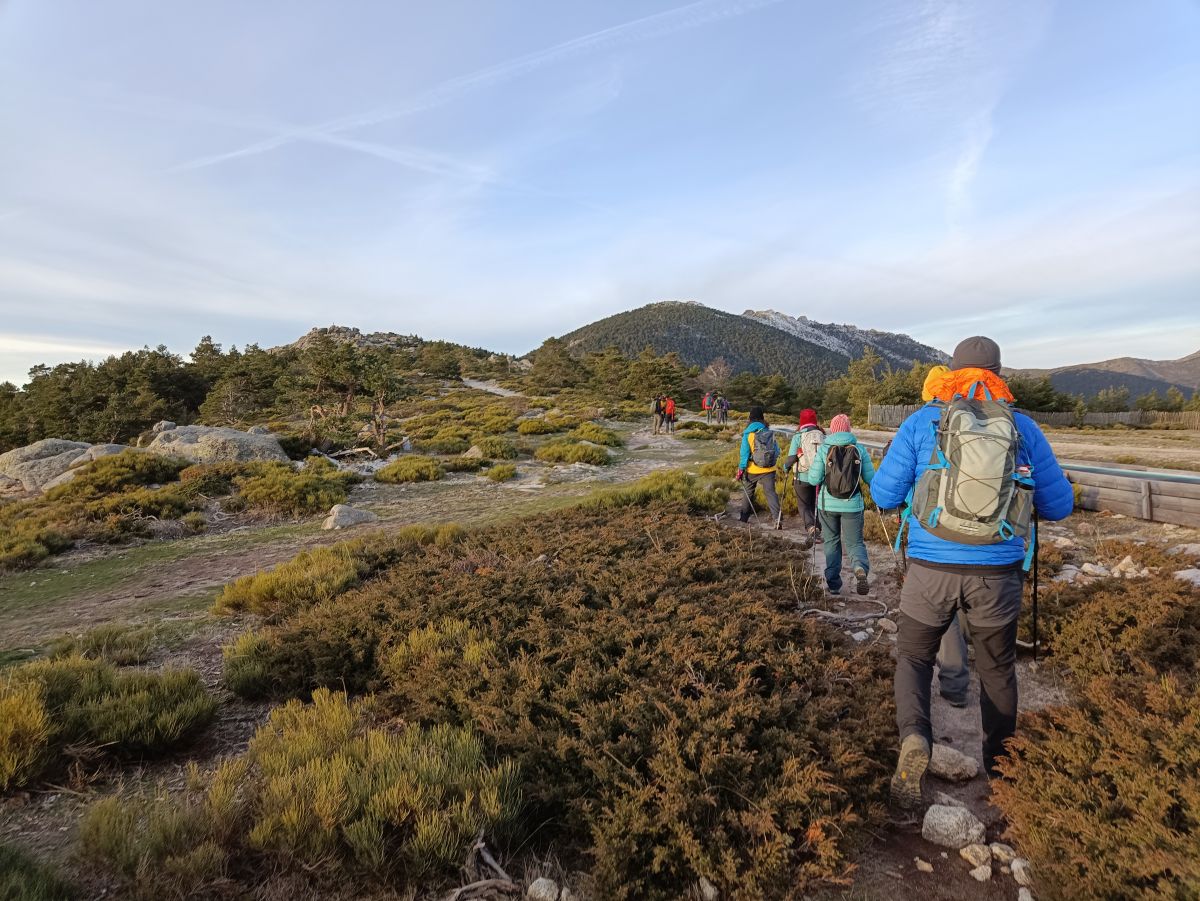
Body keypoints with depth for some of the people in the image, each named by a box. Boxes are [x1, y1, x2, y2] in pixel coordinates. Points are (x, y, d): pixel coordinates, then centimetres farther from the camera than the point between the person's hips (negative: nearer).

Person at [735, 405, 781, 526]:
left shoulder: (748, 434, -9)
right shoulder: (770, 433, 0)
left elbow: (744, 453, -10)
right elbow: (777, 451, 6)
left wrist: (740, 469, -4)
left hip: (753, 470, -1)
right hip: (769, 470, 1)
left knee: (748, 492, 17)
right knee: (770, 492, 0)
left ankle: (743, 515, 28)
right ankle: (777, 518, -15)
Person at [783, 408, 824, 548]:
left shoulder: (798, 436, -9)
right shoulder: (823, 436, 0)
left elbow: (792, 457, -11)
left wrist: (786, 466, 9)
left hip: (803, 477, -3)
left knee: (803, 505, 5)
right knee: (815, 504, 19)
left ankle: (810, 528, -17)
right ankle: (816, 529, 26)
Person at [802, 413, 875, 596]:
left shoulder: (823, 449, -6)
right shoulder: (859, 449, -3)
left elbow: (813, 479, -9)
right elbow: (871, 478, -1)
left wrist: (810, 468, 12)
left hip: (827, 505, 0)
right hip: (852, 505, 0)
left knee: (831, 542, 17)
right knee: (854, 542, 10)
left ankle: (833, 584, 18)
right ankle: (861, 569, -20)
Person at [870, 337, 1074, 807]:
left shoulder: (921, 423, -3)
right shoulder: (1024, 428, 2)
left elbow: (883, 494, -2)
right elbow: (1060, 505, 8)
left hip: (931, 569, -1)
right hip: (997, 573, 2)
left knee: (914, 656, 18)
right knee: (997, 669, 22)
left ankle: (914, 736, -6)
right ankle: (999, 768, 36)